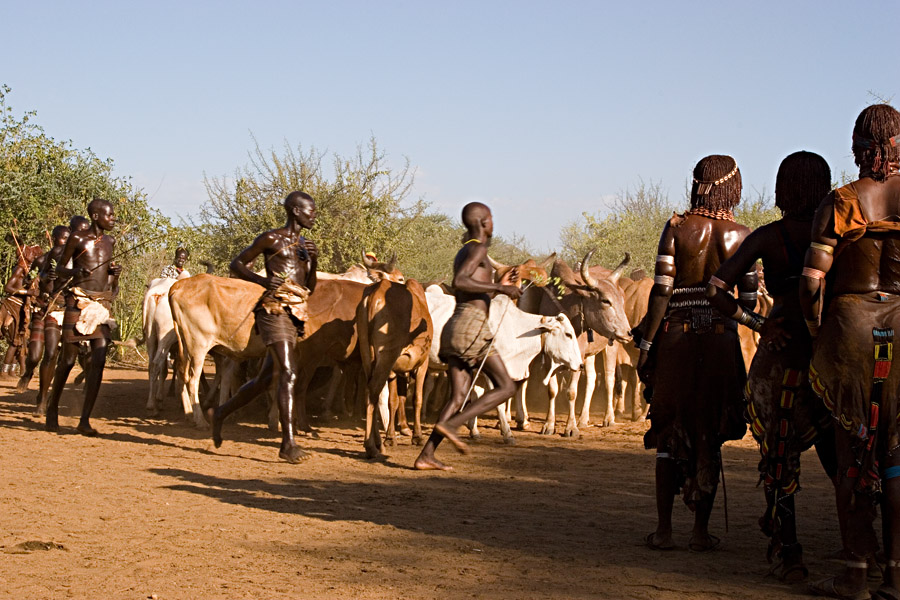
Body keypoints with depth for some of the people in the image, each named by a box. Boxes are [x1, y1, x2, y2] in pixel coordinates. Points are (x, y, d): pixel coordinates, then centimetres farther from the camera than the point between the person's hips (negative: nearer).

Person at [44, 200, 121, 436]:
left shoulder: (109, 242, 14)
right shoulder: (77, 238, -1)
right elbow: (59, 268, 5)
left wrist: (115, 272, 4)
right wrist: (74, 272, -16)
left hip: (101, 305, 4)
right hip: (78, 302, -4)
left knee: (99, 361, -8)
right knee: (68, 359, 0)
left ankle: (85, 420, -6)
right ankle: (52, 409, 22)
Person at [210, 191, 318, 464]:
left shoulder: (304, 245, 19)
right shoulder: (272, 239, -2)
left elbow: (310, 288, 22)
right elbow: (237, 264, 1)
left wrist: (312, 261, 4)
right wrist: (261, 280, -16)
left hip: (295, 316, 8)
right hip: (273, 311, -8)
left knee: (265, 379, 14)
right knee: (288, 374, -18)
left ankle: (221, 413, 33)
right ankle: (288, 443, -20)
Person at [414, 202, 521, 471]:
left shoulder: (463, 252, 24)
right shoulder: (478, 248, -6)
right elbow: (459, 282, -22)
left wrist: (499, 286, 35)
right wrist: (499, 288, -18)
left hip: (455, 327, 9)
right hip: (471, 326, -9)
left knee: (459, 397, 5)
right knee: (506, 387, -4)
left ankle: (426, 455, -3)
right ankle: (449, 424, -15)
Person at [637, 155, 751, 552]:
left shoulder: (677, 227, -3)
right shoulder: (742, 235, 1)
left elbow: (662, 290, -7)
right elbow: (749, 302, 0)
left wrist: (645, 344, -3)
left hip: (675, 337, -1)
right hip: (721, 341, 1)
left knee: (669, 434, 8)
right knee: (709, 435, 9)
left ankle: (664, 530, 7)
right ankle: (701, 531, 10)